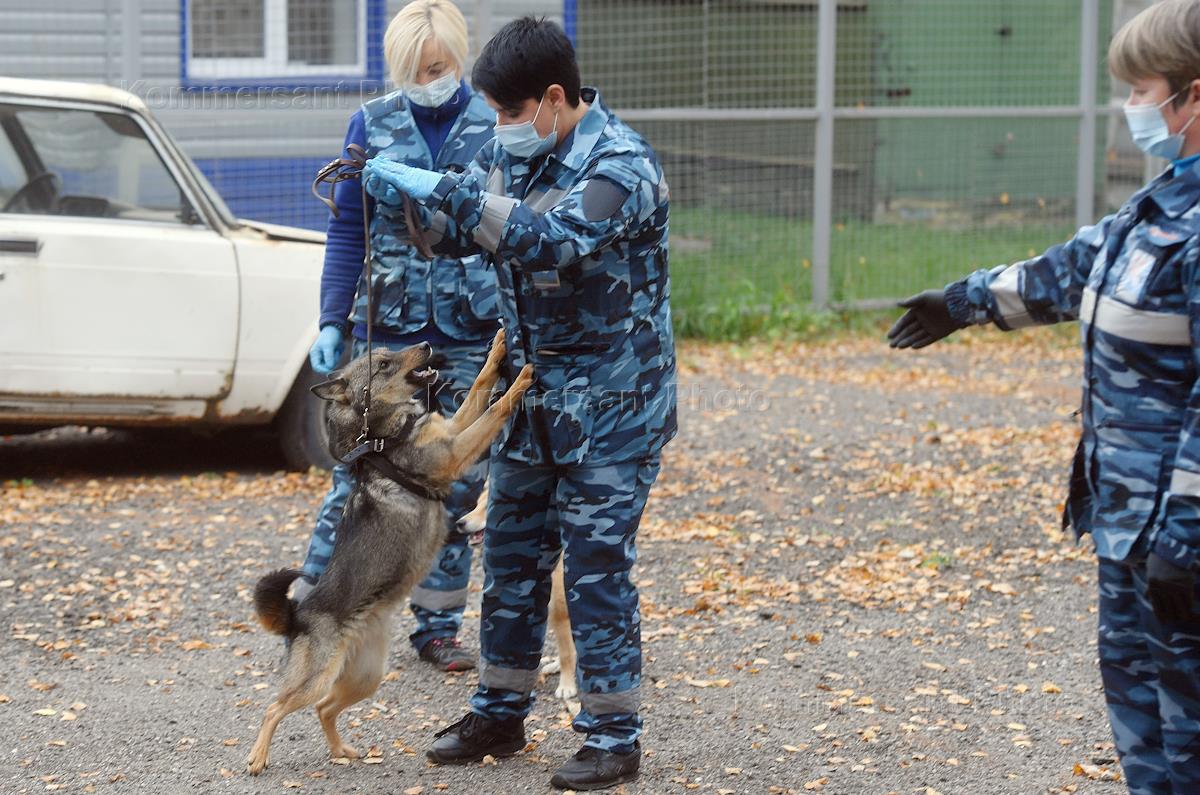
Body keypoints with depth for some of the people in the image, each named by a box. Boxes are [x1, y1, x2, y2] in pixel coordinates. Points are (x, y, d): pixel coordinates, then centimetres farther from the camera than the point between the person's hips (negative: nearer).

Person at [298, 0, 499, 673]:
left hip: (470, 335, 1)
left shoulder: (495, 128, 1)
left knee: (457, 482, 6)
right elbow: (347, 232, 5)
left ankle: (438, 626, 17)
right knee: (359, 473, -2)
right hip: (386, 331, 0)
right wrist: (331, 324, -1)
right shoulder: (372, 125, 2)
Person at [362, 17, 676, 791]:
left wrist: (441, 191, -35)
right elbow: (455, 232, 12)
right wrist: (399, 190, -9)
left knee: (597, 567, -4)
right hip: (531, 400, 7)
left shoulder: (621, 163, -19)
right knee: (512, 558, 13)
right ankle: (501, 713, 26)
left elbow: (551, 238, -35)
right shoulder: (512, 150, 4)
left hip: (609, 407, -7)